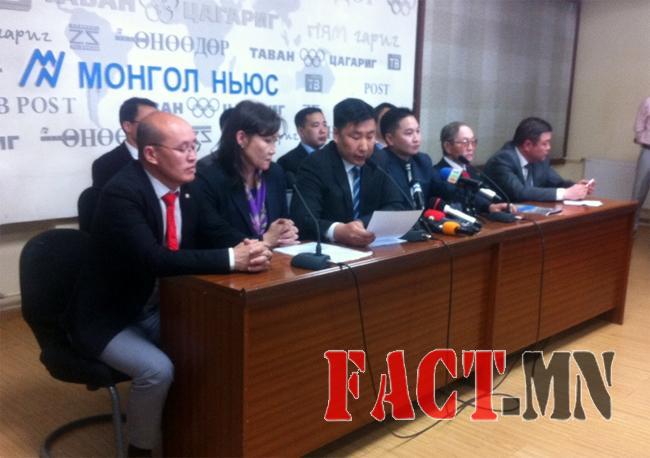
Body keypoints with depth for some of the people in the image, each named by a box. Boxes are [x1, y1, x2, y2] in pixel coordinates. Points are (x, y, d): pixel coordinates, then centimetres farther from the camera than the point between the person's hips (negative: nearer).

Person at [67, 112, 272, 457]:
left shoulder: (186, 186, -2)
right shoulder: (122, 192, -26)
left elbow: (216, 233, 1)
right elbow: (154, 259, -37)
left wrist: (245, 247, -23)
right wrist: (231, 259, -37)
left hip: (157, 309, 7)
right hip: (107, 318, -7)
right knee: (158, 369, -26)